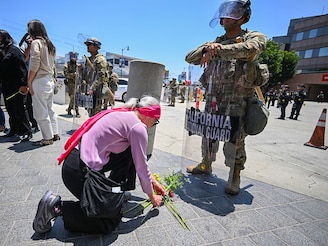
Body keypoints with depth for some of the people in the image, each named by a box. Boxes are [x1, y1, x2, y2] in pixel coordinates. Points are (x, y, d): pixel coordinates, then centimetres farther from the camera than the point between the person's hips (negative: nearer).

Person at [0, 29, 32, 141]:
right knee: (10, 110, 11)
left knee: (19, 110, -7)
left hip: (16, 87, -8)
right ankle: (14, 130, 21)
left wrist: (23, 84, -22)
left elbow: (22, 68, -14)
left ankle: (27, 132, -2)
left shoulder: (13, 50, -4)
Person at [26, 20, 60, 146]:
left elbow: (34, 64, -14)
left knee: (41, 112, -3)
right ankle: (55, 134, 19)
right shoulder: (49, 44, 16)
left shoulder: (36, 42, -7)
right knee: (49, 109, 14)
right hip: (50, 80, 8)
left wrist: (29, 81, -8)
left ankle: (47, 138, 2)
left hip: (39, 80, -8)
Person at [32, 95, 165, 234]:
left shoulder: (124, 114, 12)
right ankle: (57, 207, 3)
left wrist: (153, 181, 25)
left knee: (129, 154, 13)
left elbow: (139, 159, 19)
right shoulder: (137, 127, -15)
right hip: (79, 172, -9)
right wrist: (152, 196, 10)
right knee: (111, 221, 7)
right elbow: (141, 168, -8)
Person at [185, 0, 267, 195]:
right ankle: (206, 165, 33)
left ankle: (235, 177, 16)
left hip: (237, 99, -5)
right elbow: (189, 58, 10)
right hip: (213, 98, 5)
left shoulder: (255, 37, 4)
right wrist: (207, 48, -8)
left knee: (235, 139, -3)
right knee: (208, 134, 13)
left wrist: (217, 50, -20)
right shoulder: (217, 42, 18)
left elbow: (250, 49, -23)